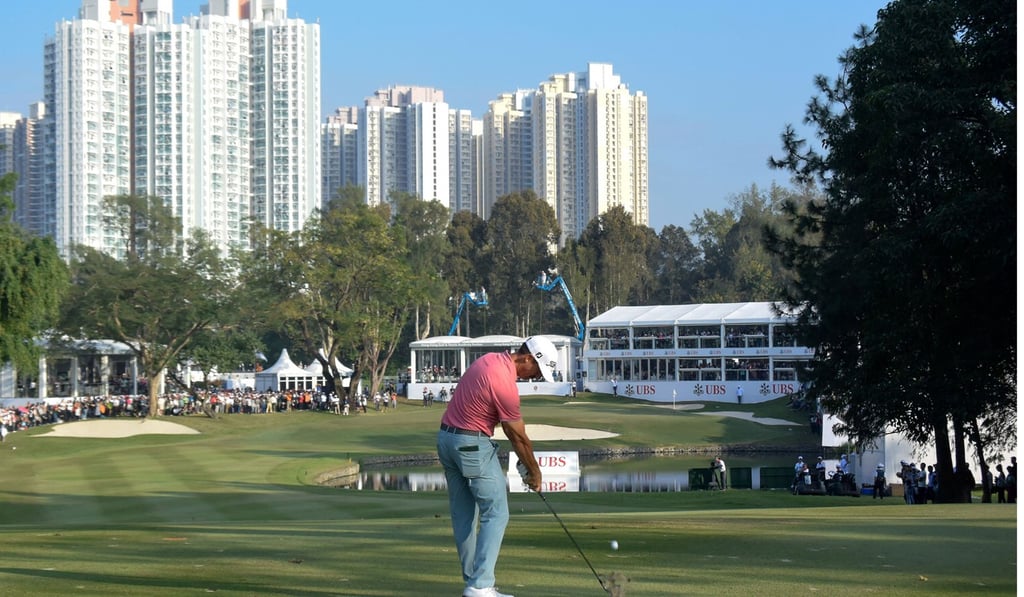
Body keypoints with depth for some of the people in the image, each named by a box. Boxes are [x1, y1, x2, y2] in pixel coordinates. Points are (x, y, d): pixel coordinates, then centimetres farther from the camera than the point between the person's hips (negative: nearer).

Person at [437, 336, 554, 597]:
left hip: (446, 437, 10)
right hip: (473, 446, -10)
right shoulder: (505, 383, -21)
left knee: (463, 515, 11)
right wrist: (534, 472, 3)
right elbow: (518, 437, -11)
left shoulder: (489, 360, 6)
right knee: (496, 514, -5)